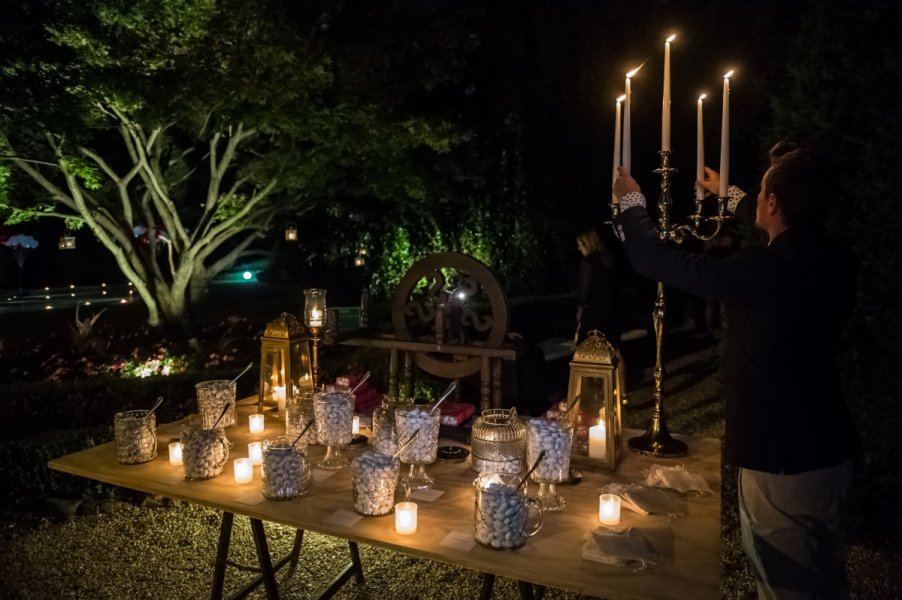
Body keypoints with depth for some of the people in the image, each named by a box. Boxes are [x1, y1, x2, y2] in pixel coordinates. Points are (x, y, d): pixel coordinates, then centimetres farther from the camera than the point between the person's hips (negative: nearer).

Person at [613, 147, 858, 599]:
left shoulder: (763, 270, -25)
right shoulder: (840, 262, -2)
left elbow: (655, 260, -18)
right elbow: (794, 234, 22)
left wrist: (631, 201, 1)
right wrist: (731, 196, 36)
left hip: (780, 460, -7)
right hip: (831, 449, 8)